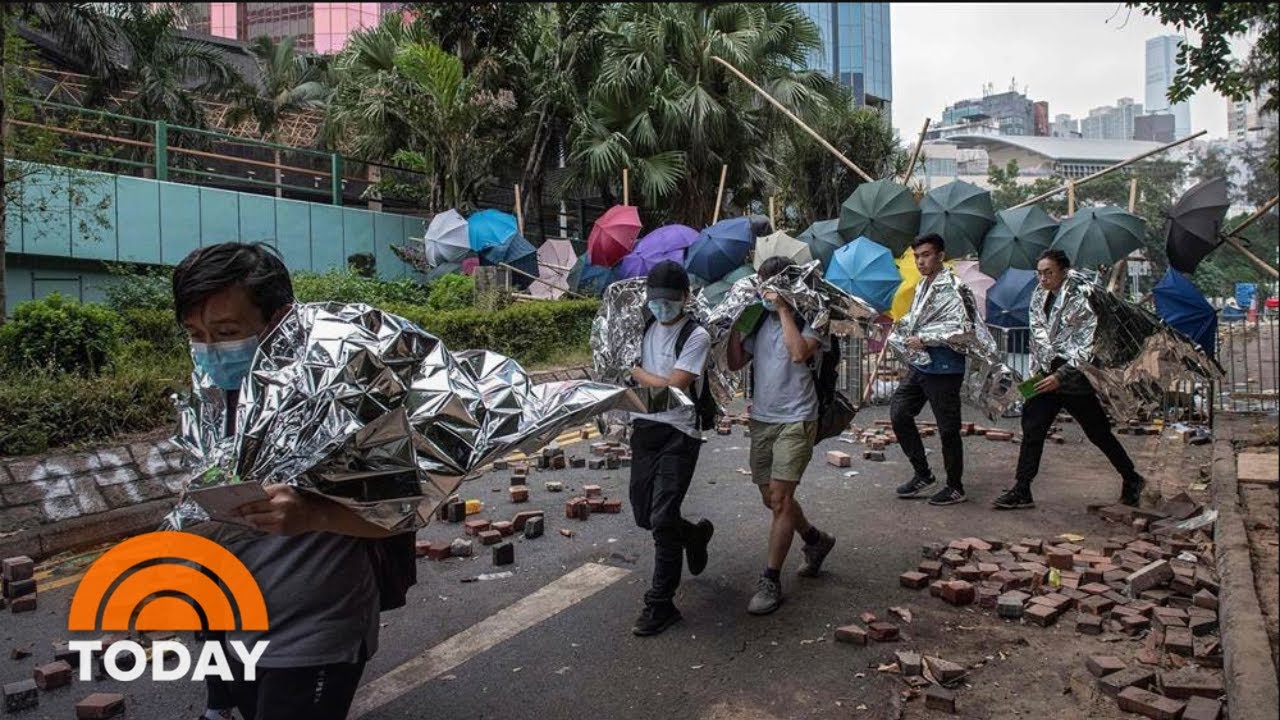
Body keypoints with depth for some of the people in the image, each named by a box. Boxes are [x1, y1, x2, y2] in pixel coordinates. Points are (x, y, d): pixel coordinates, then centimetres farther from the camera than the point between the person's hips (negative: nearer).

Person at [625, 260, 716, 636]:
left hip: (677, 435, -7)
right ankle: (695, 535, 43)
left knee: (662, 519, -10)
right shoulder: (646, 327, 9)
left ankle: (661, 603, 3)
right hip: (643, 428, 7)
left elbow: (672, 387, -17)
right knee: (644, 514, 13)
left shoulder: (696, 336, -11)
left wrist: (636, 371, -6)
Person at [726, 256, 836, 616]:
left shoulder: (807, 322, -7)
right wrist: (736, 321, -3)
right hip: (761, 418, 7)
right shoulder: (759, 322, 10)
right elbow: (736, 363, 6)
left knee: (779, 498, -10)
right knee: (772, 498, 14)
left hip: (795, 420, -7)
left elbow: (800, 353, -28)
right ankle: (816, 540, 40)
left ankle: (770, 581, -2)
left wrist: (784, 309, -22)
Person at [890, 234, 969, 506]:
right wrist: (905, 323, 8)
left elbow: (961, 330, -25)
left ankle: (955, 488, 19)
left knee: (948, 429, 3)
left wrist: (924, 340, -20)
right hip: (919, 366, 9)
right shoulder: (921, 285, 12)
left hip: (943, 369, -9)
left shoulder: (953, 287, -16)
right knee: (899, 413, 10)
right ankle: (923, 474, 23)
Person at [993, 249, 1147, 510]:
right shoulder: (1039, 295, 4)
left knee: (1099, 434, 7)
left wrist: (1060, 376, -23)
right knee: (1032, 429, 0)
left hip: (1075, 379, -6)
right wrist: (1037, 370, 7)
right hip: (1047, 376, 6)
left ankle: (1132, 480, 28)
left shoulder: (1081, 300, -16)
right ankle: (1021, 491, 5)